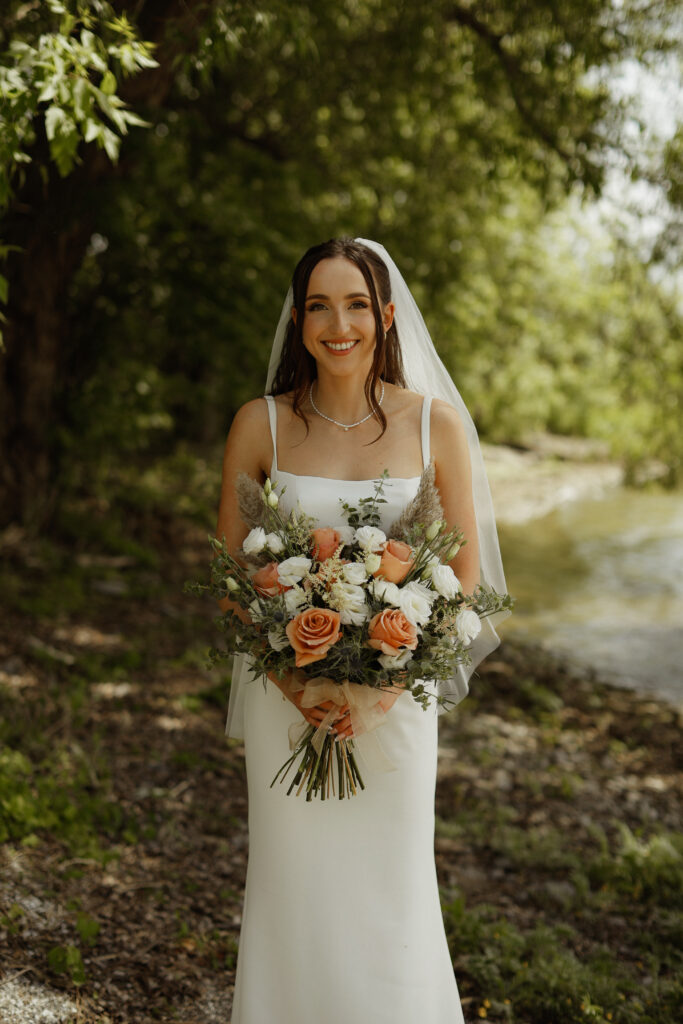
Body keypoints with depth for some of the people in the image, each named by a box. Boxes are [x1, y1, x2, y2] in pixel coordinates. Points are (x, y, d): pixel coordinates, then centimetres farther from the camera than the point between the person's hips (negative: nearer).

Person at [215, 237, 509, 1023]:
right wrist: (283, 666, -13)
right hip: (284, 693, 1)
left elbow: (465, 568, 0)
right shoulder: (261, 425, -3)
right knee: (292, 888, 9)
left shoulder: (435, 422, -4)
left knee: (390, 891, 9)